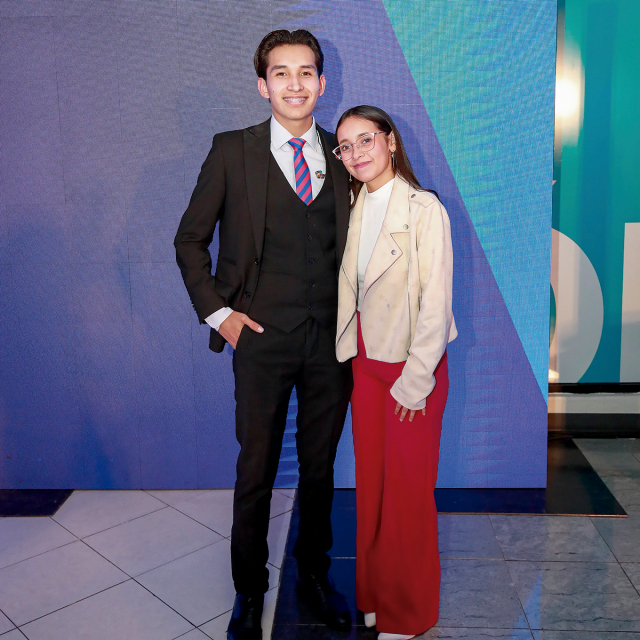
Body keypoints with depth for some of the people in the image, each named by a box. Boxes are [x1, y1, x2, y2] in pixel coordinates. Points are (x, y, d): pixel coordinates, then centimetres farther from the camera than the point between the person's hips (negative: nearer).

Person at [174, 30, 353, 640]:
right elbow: (190, 239, 5)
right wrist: (216, 311, -4)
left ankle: (313, 572, 39)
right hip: (262, 337, -2)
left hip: (332, 338, 3)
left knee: (320, 465, 15)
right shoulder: (232, 151, -1)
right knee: (256, 469, 9)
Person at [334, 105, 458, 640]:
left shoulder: (424, 208, -14)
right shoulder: (356, 206, 6)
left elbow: (436, 304, -16)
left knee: (408, 490, 6)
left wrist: (414, 382, -16)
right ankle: (373, 594, 34)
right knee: (370, 481, 15)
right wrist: (350, 353, 7)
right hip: (365, 361, 6)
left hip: (413, 367, -6)